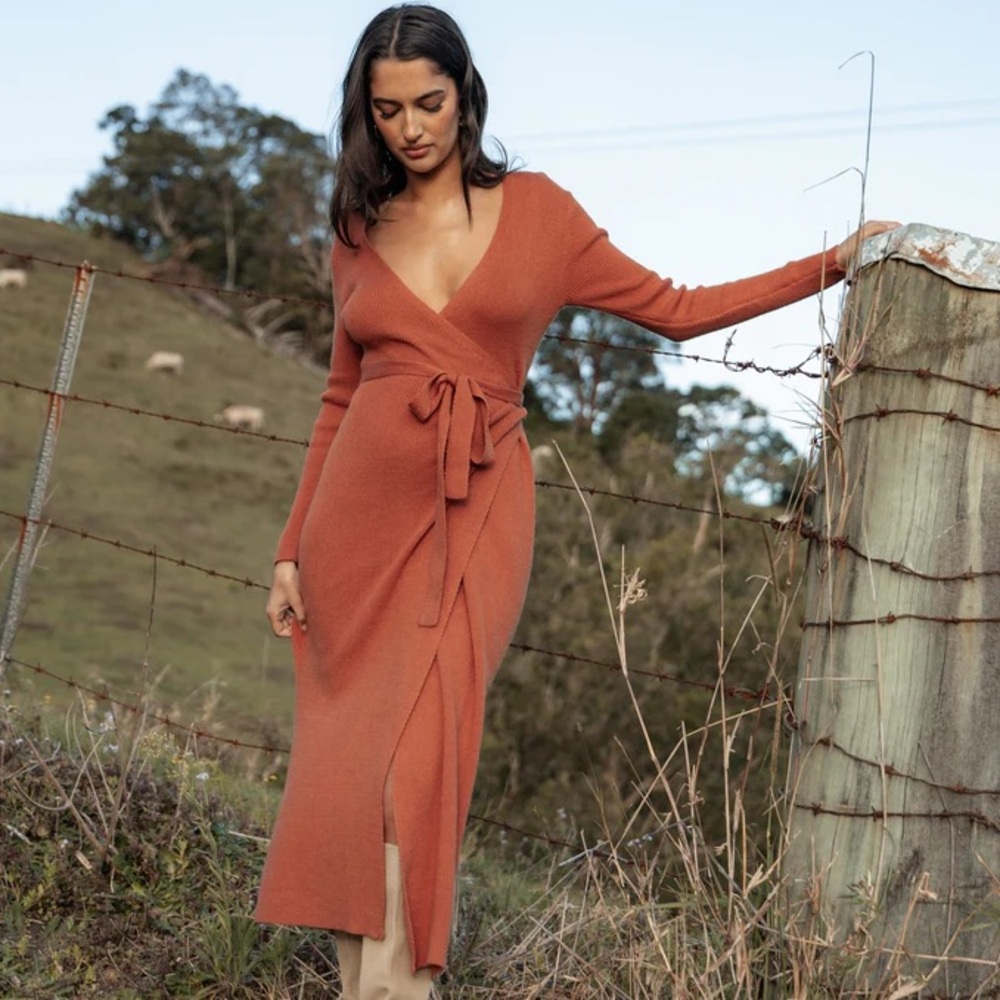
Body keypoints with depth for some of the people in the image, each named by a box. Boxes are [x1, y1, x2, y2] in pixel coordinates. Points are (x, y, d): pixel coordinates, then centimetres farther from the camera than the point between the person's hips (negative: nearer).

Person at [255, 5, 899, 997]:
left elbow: (676, 310, 11)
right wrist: (291, 549, 12)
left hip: (475, 515, -2)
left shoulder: (535, 210, 5)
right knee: (347, 758, -1)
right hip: (361, 508, 3)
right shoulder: (358, 232, 12)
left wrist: (832, 264, 9)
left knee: (419, 751, -17)